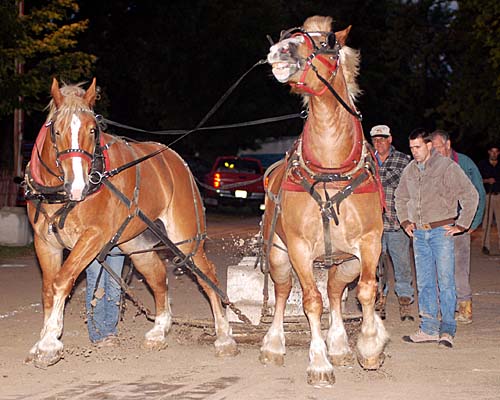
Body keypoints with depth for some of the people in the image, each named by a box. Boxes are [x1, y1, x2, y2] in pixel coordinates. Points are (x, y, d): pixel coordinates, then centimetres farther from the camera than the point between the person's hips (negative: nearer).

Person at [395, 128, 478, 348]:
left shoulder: (447, 167, -8)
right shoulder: (409, 171, 10)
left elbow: (471, 195, -7)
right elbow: (400, 197, 28)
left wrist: (461, 225, -8)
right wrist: (405, 221, 16)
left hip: (442, 231, -6)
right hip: (419, 233, 6)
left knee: (445, 281, -5)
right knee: (424, 282, 7)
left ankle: (447, 329, -1)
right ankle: (429, 329, 12)